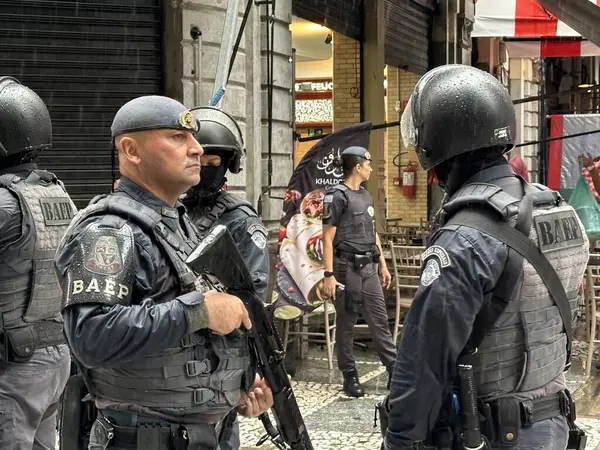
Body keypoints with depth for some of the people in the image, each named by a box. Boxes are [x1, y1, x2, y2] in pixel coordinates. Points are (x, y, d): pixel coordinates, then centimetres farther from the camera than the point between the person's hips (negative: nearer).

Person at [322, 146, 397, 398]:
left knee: (380, 320, 7)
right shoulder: (337, 197, -10)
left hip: (368, 267, 7)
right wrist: (329, 275, -17)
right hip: (346, 268, -7)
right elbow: (327, 239, -12)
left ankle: (395, 370, 11)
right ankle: (350, 377, 12)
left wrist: (383, 264, 18)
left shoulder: (365, 195, 13)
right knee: (346, 323, 4)